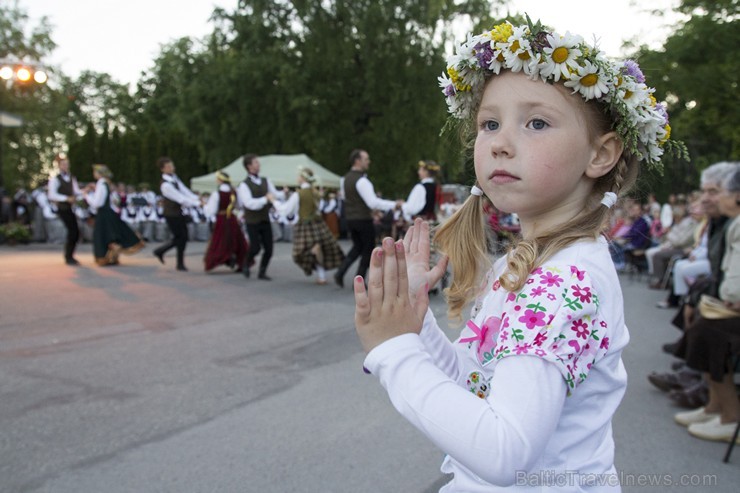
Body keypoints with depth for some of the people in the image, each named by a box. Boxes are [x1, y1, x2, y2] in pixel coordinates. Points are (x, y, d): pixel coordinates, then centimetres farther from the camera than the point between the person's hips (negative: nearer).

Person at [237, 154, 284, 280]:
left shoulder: (266, 181, 7)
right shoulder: (244, 185, -11)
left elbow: (275, 194, 1)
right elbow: (249, 203, -24)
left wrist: (284, 194, -20)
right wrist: (266, 199, -33)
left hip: (265, 221, 5)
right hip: (252, 222, -5)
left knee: (269, 249, 3)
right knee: (255, 248, -8)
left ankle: (262, 273, 22)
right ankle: (246, 264, 24)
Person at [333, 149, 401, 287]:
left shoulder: (345, 179, 6)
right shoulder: (362, 181, -20)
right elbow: (373, 202, -26)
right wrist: (394, 205, -23)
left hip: (350, 219, 8)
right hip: (363, 219, -8)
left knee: (357, 247, 23)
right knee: (368, 250, 8)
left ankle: (340, 273, 8)